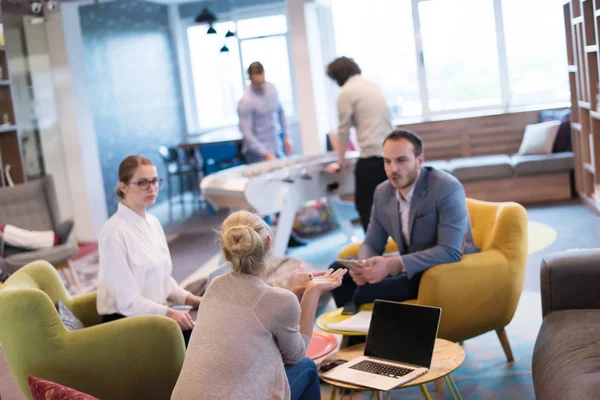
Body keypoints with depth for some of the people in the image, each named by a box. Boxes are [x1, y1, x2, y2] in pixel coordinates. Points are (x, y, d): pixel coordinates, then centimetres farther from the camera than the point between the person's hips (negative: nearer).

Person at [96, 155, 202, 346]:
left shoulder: (153, 222, 9)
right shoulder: (114, 231, -15)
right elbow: (126, 299, -18)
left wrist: (188, 298, 0)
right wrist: (168, 313, -24)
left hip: (155, 314, 7)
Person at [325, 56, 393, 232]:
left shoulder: (346, 92, -1)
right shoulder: (372, 86, 21)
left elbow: (343, 131, -1)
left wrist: (339, 162, 9)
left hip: (372, 155, -7)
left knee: (365, 205, 0)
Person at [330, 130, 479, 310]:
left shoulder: (447, 189, -20)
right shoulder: (382, 192, 1)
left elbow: (450, 251, -28)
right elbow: (371, 244, 7)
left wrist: (393, 265, -35)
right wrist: (365, 266, -18)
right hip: (410, 270, 7)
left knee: (365, 292, -25)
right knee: (338, 270, -2)